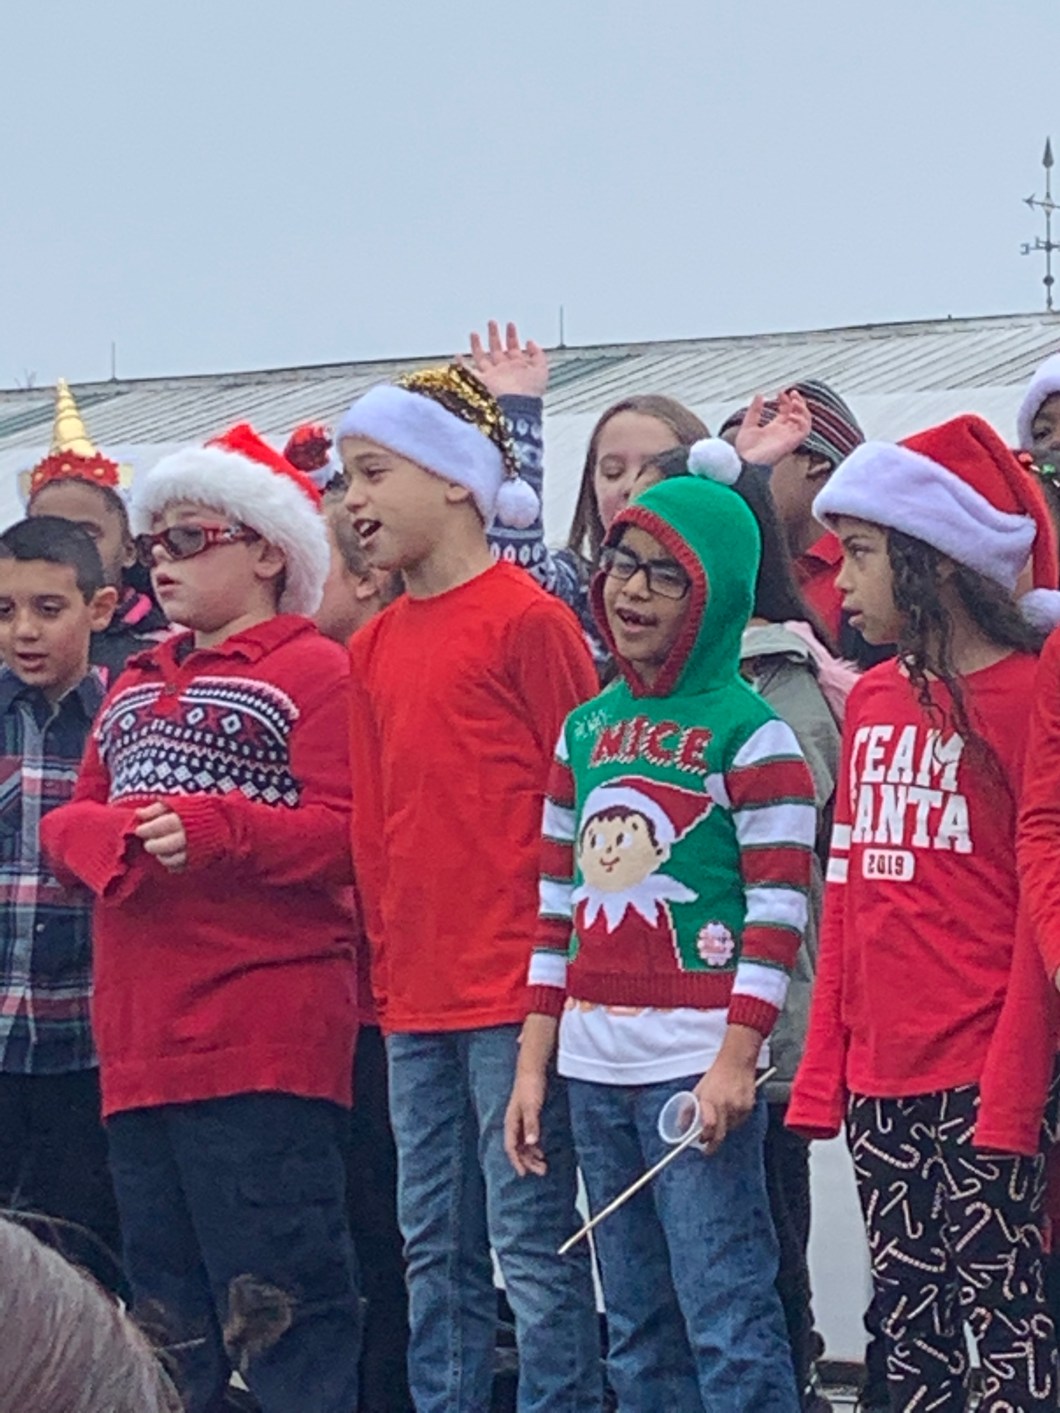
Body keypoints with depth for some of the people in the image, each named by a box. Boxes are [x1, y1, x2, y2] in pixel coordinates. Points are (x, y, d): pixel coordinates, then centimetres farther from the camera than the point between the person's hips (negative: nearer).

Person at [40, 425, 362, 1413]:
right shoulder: (135, 687, 23)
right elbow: (66, 826, 16)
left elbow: (348, 836, -12)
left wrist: (213, 829, -23)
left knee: (279, 1294, -8)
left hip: (265, 1043, -8)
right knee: (166, 1315, 13)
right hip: (138, 1042, 8)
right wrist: (114, 836, -6)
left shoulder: (314, 672, -2)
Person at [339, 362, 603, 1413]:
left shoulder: (527, 620, -7)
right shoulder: (371, 649, 14)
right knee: (435, 1252, 12)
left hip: (514, 993, -7)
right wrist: (384, 970, 11)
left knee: (532, 1243, -4)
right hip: (413, 1001, 7)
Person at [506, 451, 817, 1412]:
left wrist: (736, 1058, -15)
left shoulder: (747, 731, -4)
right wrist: (533, 1063, 13)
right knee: (638, 1333, 10)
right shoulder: (584, 731, 15)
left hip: (700, 1065, -7)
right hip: (595, 1068, 7)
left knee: (726, 1324, -9)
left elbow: (779, 910, -8)